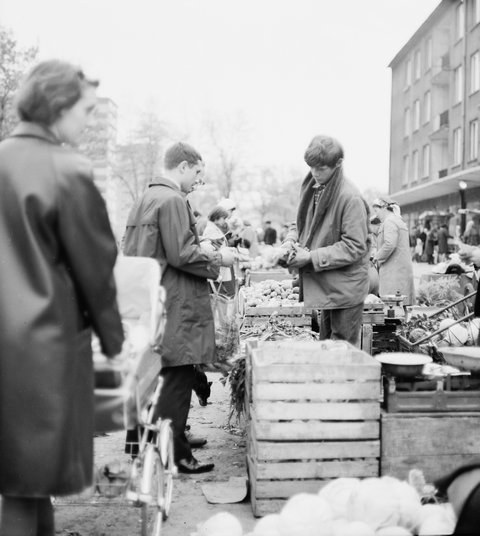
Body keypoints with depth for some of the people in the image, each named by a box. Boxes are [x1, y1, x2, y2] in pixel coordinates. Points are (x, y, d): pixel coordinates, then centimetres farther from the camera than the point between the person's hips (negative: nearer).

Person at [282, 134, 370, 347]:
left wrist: (311, 257, -20)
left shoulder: (350, 197, -18)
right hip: (324, 286, 7)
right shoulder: (311, 188, 6)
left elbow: (354, 247, -19)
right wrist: (291, 240, -5)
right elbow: (302, 223, 18)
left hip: (345, 288, -7)